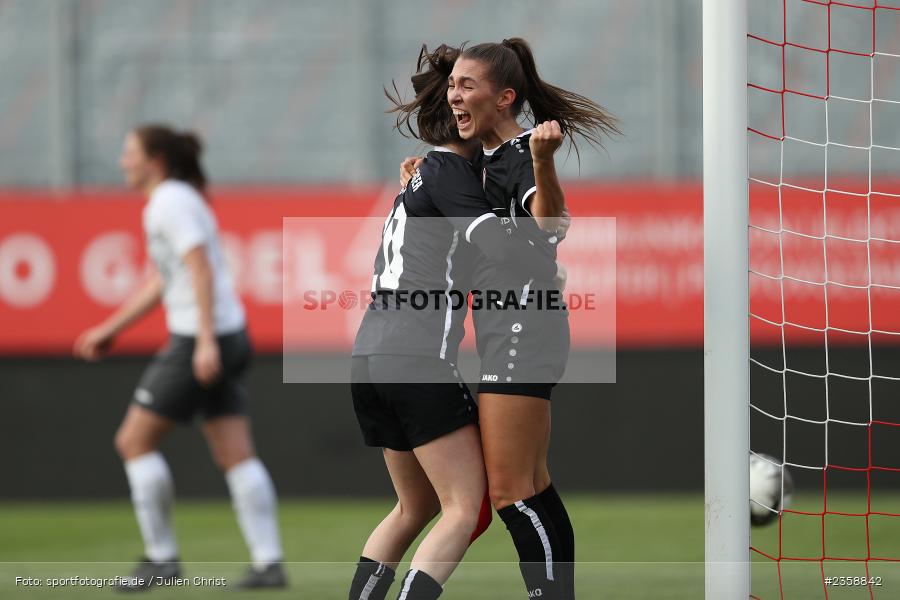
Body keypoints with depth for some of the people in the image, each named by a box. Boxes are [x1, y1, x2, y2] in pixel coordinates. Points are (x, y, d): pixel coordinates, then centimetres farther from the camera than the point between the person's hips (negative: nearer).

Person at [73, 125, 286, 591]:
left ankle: (161, 556, 1)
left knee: (134, 441, -1)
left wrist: (205, 341, -26)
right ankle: (269, 563, -2)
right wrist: (111, 329, 27)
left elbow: (200, 269, -20)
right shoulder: (172, 201, 19)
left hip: (202, 342, -9)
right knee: (237, 456, 4)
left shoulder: (172, 201, -10)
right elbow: (159, 283, 26)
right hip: (225, 340, 9)